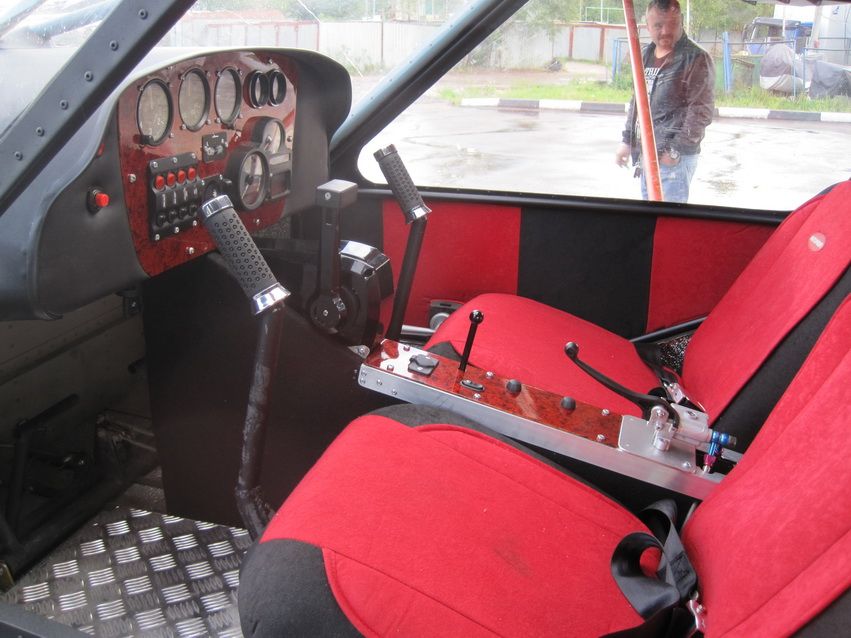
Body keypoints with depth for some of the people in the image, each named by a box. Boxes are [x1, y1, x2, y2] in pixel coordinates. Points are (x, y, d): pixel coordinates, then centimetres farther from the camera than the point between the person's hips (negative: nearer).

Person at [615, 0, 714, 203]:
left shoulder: (696, 59, -10)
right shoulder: (646, 55, 13)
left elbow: (701, 111, -15)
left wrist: (676, 150, -18)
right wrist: (627, 140, 17)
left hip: (675, 158, -7)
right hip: (646, 155, 8)